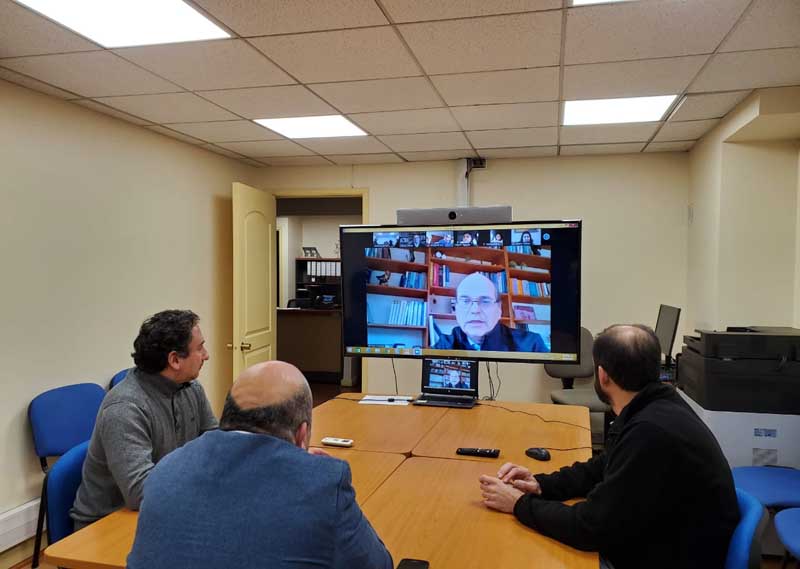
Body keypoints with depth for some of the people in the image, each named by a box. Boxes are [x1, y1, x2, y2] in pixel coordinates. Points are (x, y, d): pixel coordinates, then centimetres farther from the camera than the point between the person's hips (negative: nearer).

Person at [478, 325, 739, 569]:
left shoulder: (653, 432, -31)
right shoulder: (653, 406, -2)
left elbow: (592, 527, -25)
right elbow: (604, 468, 13)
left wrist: (521, 504, -13)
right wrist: (542, 484, 0)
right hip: (647, 544, 8)